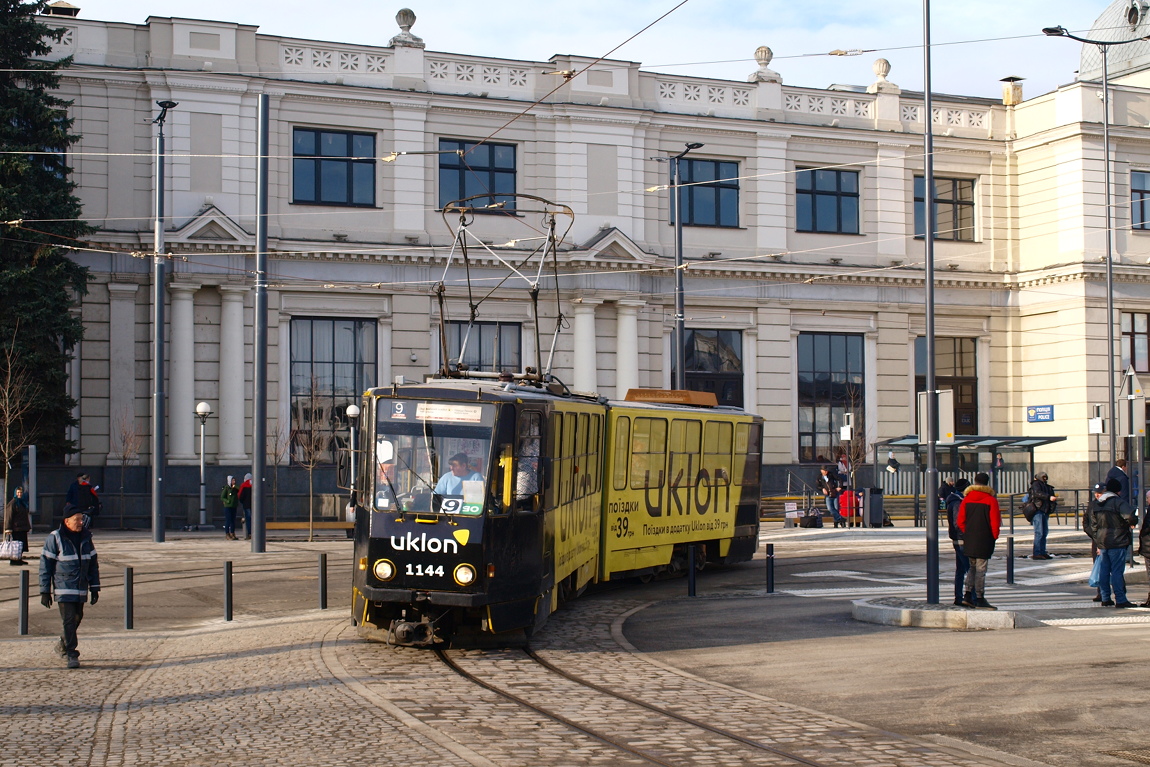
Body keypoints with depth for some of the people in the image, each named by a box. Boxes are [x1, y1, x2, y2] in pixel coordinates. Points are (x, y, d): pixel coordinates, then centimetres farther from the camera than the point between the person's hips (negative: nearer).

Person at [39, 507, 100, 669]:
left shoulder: (86, 537, 9)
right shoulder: (54, 538, -6)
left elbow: (93, 563, 15)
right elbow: (45, 565, -4)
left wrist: (95, 587, 12)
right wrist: (45, 591, -6)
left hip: (81, 588, 5)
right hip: (64, 587, -5)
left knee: (77, 618, 12)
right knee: (68, 620, -10)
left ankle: (63, 645, 35)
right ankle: (71, 655, -8)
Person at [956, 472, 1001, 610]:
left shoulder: (966, 499, 4)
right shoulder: (991, 500, -8)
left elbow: (960, 521, 4)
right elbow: (995, 522, -10)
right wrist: (994, 536, 5)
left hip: (969, 540, 4)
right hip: (984, 540, -4)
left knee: (972, 567, 16)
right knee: (980, 569, -2)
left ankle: (967, 595, 10)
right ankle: (979, 599, 1)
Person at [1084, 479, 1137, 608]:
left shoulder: (1093, 505, 9)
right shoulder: (1118, 502, -9)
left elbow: (1086, 524, 11)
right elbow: (1130, 516, -24)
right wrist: (1132, 524, -2)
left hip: (1101, 543, 5)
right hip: (1117, 542, -5)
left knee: (1104, 571, 11)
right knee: (1117, 571, -5)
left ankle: (1105, 599, 13)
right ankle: (1120, 600, -5)